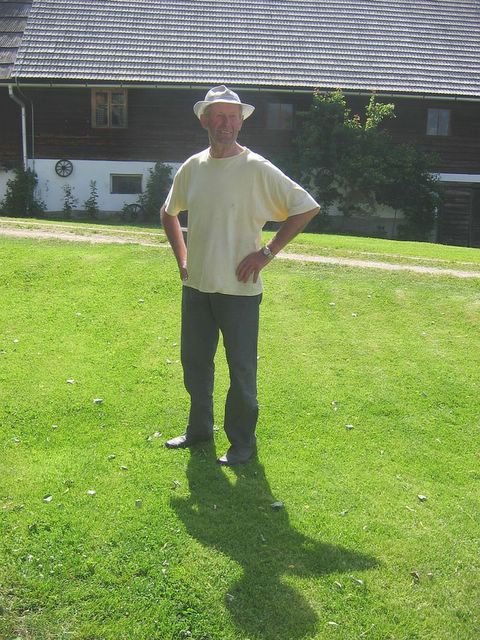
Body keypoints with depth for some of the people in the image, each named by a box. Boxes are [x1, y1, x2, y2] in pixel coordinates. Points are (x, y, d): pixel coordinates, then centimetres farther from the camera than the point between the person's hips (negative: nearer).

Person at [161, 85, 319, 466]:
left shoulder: (257, 169, -10)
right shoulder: (192, 168, 6)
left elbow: (307, 208, -9)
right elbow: (168, 213, 22)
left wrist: (267, 253, -11)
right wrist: (182, 258, 11)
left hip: (239, 289, -5)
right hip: (196, 286, 6)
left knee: (242, 370, 5)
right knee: (194, 362, 16)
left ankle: (243, 441, 21)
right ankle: (199, 428, 36)